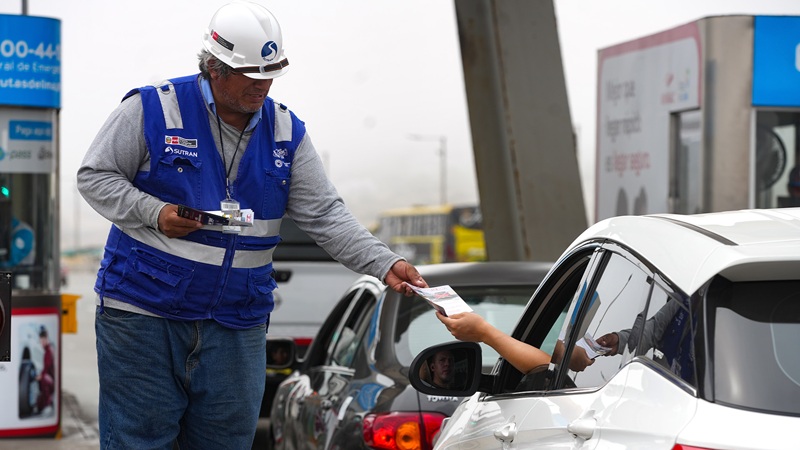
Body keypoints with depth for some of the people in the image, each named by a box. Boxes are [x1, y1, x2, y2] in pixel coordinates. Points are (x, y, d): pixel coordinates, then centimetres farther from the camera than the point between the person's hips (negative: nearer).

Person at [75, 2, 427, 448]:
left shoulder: (286, 131, 6)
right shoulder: (152, 109, -6)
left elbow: (325, 215, 2)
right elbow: (95, 176, -1)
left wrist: (385, 264, -11)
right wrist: (154, 214, -17)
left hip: (237, 326, 4)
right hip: (143, 311, -4)